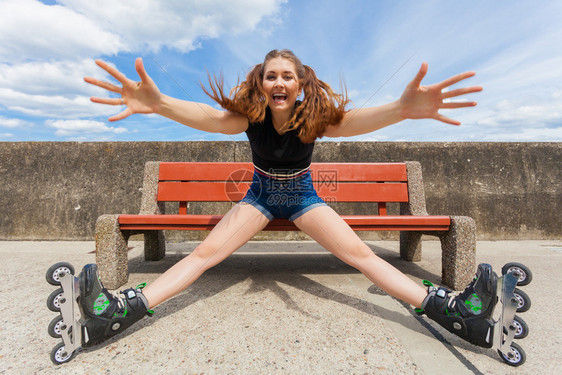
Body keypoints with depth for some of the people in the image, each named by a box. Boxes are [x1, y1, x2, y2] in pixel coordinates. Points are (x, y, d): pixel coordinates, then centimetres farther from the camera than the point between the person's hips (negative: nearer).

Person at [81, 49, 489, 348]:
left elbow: (352, 120, -38)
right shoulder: (250, 116, -16)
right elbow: (209, 116, -35)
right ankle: (118, 312, -9)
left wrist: (402, 108, -59)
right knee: (203, 254, -14)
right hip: (260, 196, 1)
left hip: (303, 196, 0)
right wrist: (159, 103, -56)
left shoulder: (314, 116, -18)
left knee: (362, 254, -12)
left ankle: (448, 310, -4)